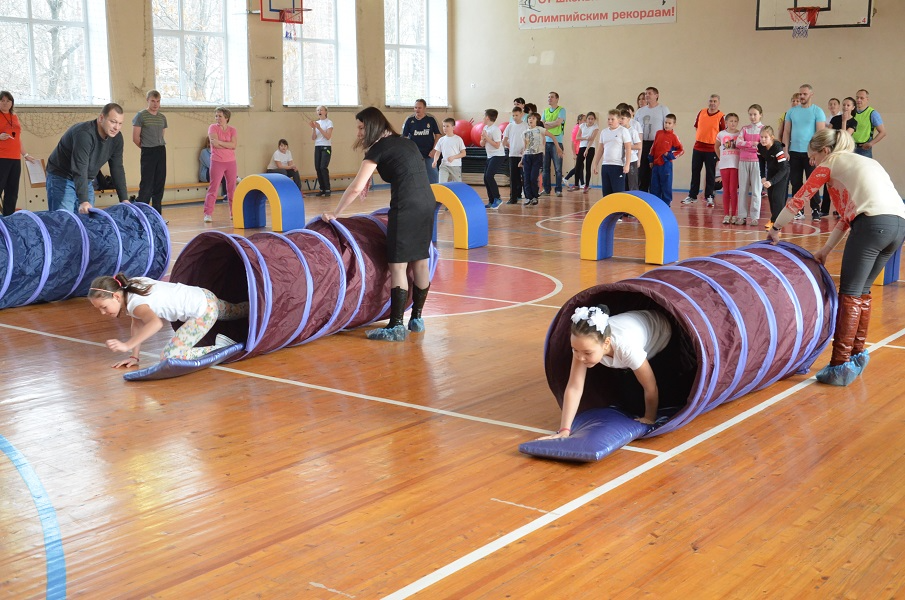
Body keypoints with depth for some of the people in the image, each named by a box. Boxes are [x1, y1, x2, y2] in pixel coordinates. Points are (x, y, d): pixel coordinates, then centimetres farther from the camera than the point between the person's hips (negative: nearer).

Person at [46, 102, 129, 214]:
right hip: (62, 178, -7)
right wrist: (84, 201, -44)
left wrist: (124, 199, -9)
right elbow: (80, 169, -36)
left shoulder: (116, 137, -6)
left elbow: (117, 169, -2)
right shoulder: (84, 133, -28)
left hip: (85, 181, 7)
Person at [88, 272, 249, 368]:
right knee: (235, 312, 39)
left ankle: (221, 348, -12)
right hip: (203, 296, 10)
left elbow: (156, 323, -47)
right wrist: (135, 357, 3)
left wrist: (127, 345, -49)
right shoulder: (130, 286, -1)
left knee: (170, 356, -21)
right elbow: (137, 324, 7)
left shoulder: (134, 304, -26)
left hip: (203, 310, -10)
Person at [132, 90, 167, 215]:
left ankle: (157, 215, 13)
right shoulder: (141, 115, -5)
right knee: (146, 185, -6)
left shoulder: (162, 117, 12)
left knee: (159, 184, 6)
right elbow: (135, 138, -5)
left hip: (161, 151, 5)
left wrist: (160, 146, 7)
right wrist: (146, 147, 5)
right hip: (148, 153, -5)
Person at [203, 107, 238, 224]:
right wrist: (228, 145, -8)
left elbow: (234, 145, -11)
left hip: (231, 162, 3)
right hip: (217, 162, -3)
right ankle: (208, 213, -7)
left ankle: (234, 213, 18)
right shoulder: (213, 127, 0)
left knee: (232, 188, 9)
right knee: (213, 188, -6)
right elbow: (215, 144, -15)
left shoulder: (232, 130, 6)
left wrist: (220, 142, -17)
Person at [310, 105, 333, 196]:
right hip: (317, 147, 5)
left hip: (326, 147, -5)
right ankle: (322, 189, 8)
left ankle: (327, 189, -10)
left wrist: (319, 128, -18)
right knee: (317, 168, -2)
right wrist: (313, 128, -11)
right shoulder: (316, 123, 10)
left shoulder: (329, 122, -3)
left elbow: (328, 136, -13)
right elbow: (313, 138, 4)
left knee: (323, 167, -16)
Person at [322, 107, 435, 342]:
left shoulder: (379, 148, -2)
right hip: (428, 202, 8)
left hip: (406, 206, -8)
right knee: (420, 261, 13)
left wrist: (335, 213, 1)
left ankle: (396, 326, -6)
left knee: (398, 265, -5)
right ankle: (416, 318, 22)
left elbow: (356, 188, -7)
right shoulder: (407, 142, 21)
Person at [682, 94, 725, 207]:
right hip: (697, 147, 4)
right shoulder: (701, 112, 6)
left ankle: (709, 197, 11)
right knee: (695, 172, 10)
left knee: (710, 174, 3)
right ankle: (692, 196, 19)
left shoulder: (721, 116, -7)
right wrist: (698, 138, 10)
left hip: (712, 149, -4)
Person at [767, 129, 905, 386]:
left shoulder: (831, 163, 12)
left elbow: (799, 199, 15)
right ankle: (858, 354, 25)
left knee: (849, 294, -4)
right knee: (862, 291, 19)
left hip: (875, 223, -8)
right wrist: (825, 250, 29)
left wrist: (776, 227, 28)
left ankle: (841, 366, -6)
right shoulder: (863, 162, 33)